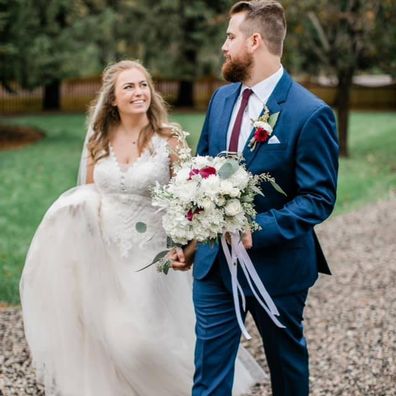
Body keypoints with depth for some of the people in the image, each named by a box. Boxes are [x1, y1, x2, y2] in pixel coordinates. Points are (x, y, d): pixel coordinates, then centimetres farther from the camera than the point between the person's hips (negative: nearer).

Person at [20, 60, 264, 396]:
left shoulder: (170, 141, -8)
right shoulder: (98, 141, 3)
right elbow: (85, 198, 12)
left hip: (150, 258, -3)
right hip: (103, 255, 4)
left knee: (145, 337, -2)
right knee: (103, 338, 10)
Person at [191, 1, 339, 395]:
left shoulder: (311, 114, -17)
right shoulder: (221, 98, 5)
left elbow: (320, 197, -17)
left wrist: (259, 230, -26)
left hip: (276, 265, -5)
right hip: (214, 260, 5)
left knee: (287, 361, 18)